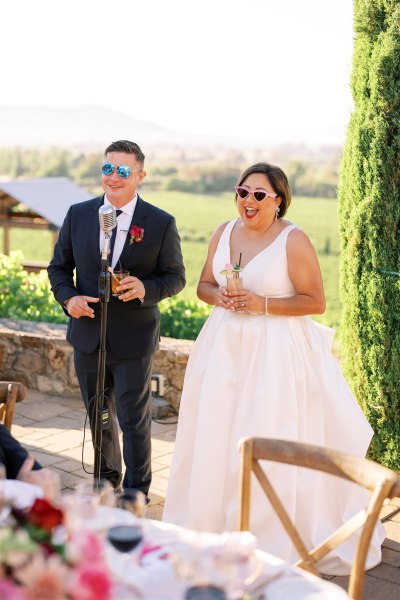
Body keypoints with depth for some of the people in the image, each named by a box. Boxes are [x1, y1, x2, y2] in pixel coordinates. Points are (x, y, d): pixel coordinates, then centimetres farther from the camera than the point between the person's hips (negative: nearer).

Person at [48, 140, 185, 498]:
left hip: (133, 339, -4)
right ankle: (108, 479, 42)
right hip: (87, 335, 4)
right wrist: (68, 297, -12)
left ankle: (136, 494, 22)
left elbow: (175, 276, -2)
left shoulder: (161, 224, -8)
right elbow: (59, 266, 8)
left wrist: (146, 289, -22)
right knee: (99, 416, 20)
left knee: (134, 420, 4)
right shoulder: (78, 214, 0)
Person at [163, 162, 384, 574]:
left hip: (275, 351, -5)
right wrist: (219, 297, -7)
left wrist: (261, 304, -19)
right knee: (215, 438, 9)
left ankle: (269, 536, 13)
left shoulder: (294, 241, -10)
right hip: (225, 347, 6)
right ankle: (211, 522, 26)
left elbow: (315, 301, -11)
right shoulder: (224, 233, 7)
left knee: (265, 440, -3)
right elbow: (204, 284, 16)